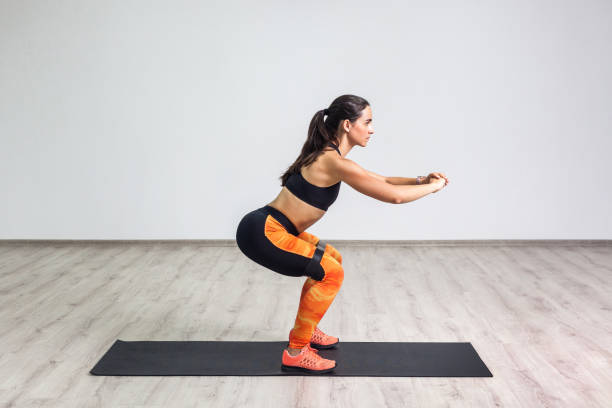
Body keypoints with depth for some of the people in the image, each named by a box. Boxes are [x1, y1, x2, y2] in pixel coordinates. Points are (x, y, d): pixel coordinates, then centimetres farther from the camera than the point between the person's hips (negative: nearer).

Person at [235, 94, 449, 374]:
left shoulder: (328, 156, 12)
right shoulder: (335, 163, -19)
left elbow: (378, 180, 22)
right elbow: (394, 196, -18)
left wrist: (420, 180, 12)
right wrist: (433, 186, -2)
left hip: (270, 229, 10)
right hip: (262, 233, -10)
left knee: (331, 259, 21)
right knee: (330, 273, -9)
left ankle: (304, 330, 29)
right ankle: (296, 353, -1)